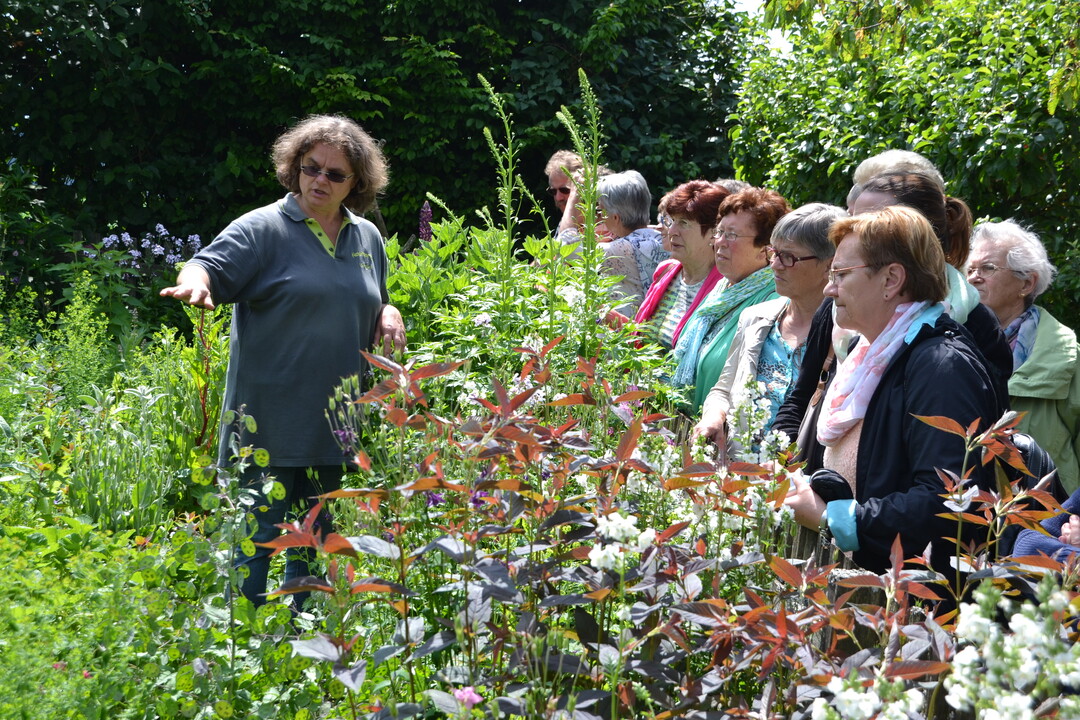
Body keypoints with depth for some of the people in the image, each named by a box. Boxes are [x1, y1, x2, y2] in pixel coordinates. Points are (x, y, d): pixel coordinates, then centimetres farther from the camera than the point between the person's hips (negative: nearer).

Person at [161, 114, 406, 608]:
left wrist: (389, 316, 4)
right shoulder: (264, 228, -4)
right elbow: (211, 265, -17)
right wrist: (196, 283, -40)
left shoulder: (367, 238, 13)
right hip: (271, 422, -5)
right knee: (257, 536, -5)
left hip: (335, 421, 6)